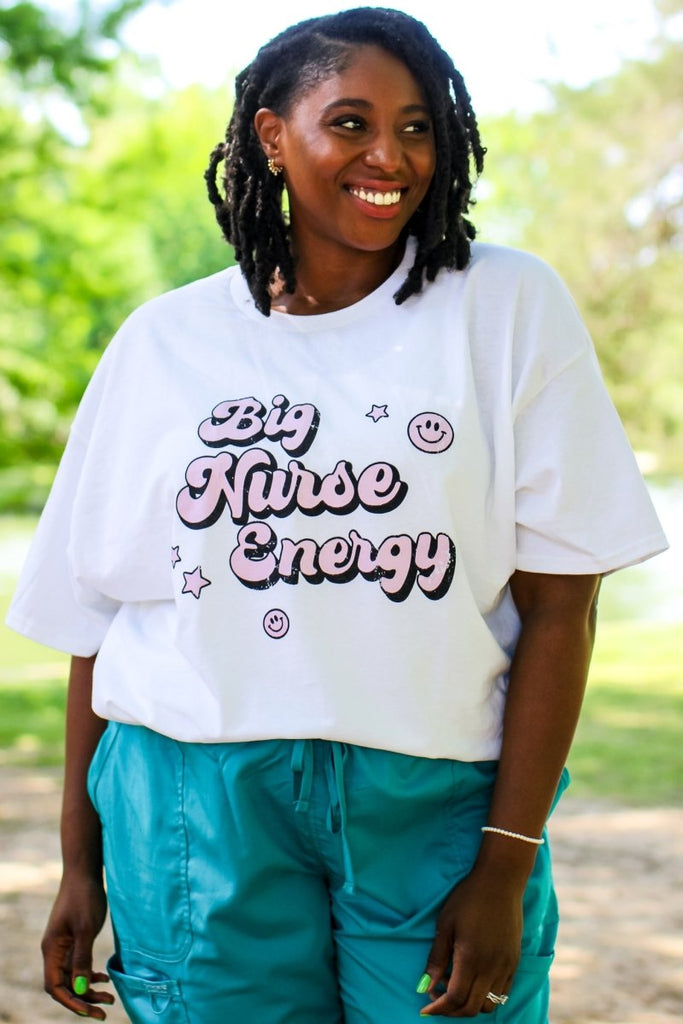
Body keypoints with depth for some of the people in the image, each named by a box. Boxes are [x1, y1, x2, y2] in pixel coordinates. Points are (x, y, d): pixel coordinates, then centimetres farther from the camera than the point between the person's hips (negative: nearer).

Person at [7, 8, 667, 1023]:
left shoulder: (511, 308, -1)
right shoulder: (165, 340, 5)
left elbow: (559, 600, -4)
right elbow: (100, 614, 8)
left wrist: (506, 868, -9)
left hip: (439, 806, -1)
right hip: (201, 804, 1)